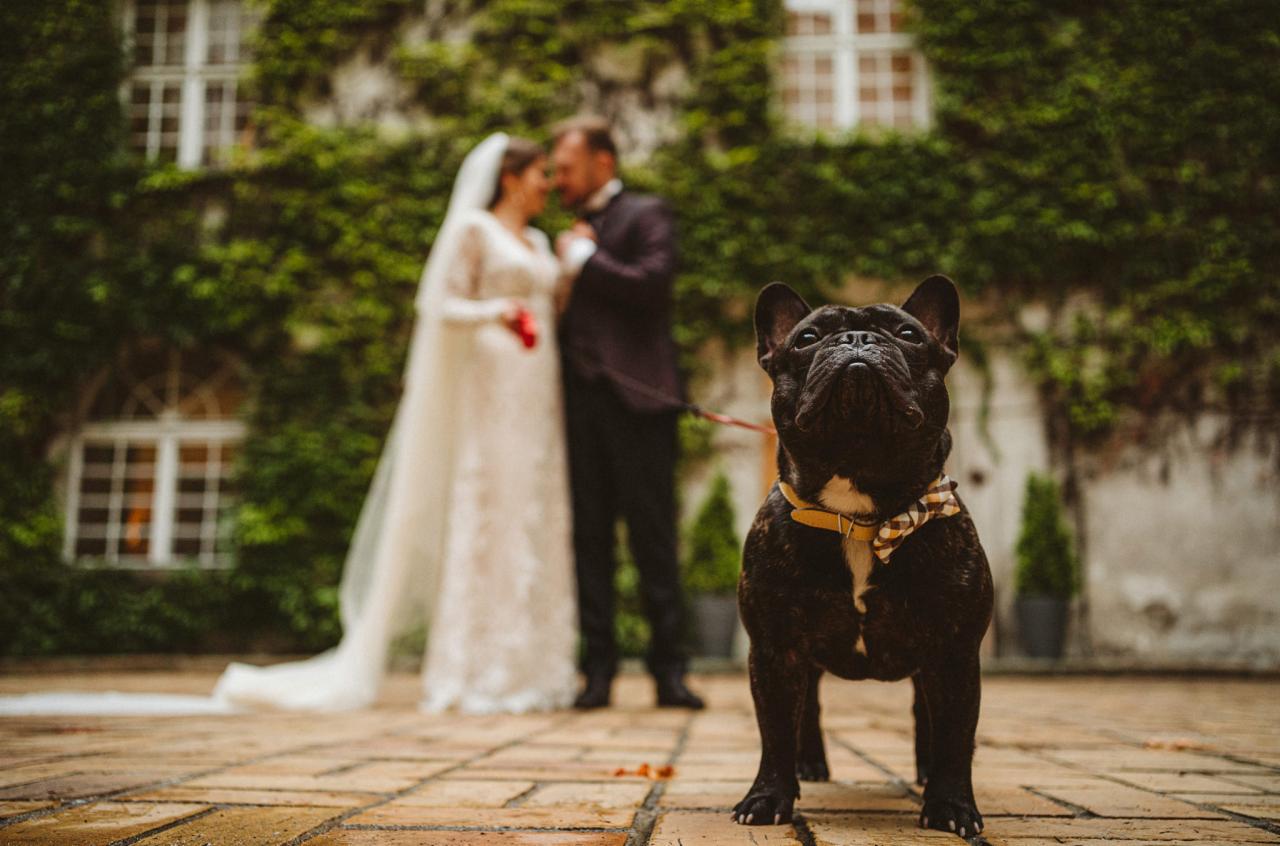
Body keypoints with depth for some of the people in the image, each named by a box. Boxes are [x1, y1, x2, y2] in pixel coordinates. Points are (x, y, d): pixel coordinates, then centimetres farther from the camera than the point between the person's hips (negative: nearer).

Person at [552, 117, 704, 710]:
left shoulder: (646, 215, 5)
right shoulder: (573, 233, 24)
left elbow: (652, 284, -13)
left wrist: (585, 259, -4)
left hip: (634, 398, -6)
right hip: (580, 399, 6)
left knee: (653, 537, -3)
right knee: (589, 539, 4)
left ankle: (669, 667, 4)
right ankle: (598, 668, 9)